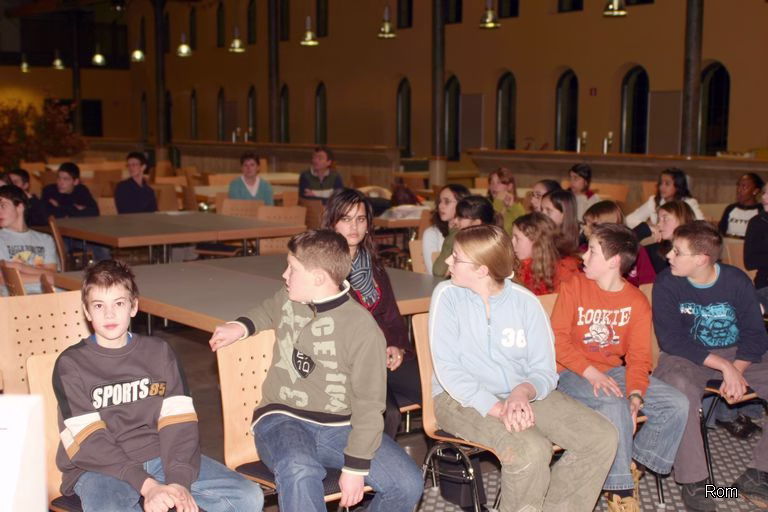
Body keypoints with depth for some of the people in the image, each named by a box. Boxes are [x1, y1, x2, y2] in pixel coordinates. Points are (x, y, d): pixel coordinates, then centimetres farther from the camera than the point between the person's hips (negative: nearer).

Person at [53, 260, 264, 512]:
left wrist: (179, 480, -19)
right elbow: (87, 443, -10)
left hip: (159, 455, 3)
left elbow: (179, 422, -2)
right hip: (101, 467, -3)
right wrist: (147, 485, -22)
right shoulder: (70, 364, -1)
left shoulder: (159, 352, 8)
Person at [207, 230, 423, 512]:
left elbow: (368, 404, -8)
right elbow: (268, 311, 32)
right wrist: (241, 325, 11)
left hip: (339, 427, -1)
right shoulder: (287, 299, 4)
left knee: (408, 483, -20)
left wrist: (356, 466, -15)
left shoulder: (364, 329, -10)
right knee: (299, 472, -37)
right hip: (283, 418, 1)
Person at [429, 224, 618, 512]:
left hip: (522, 394, 4)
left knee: (603, 438, -11)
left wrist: (522, 391, -23)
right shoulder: (447, 295, -7)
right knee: (530, 450, -31)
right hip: (464, 398, -4)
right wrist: (497, 408, -25)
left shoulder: (525, 301, -1)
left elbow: (544, 370, 0)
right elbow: (447, 369, -14)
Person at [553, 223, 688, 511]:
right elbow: (558, 339, -11)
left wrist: (636, 393, -22)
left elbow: (638, 355, -4)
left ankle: (635, 464, 3)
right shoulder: (573, 287, -6)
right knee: (615, 405, -33)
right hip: (573, 374, -4)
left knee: (677, 404, -10)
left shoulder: (637, 301, 1)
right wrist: (590, 372, -23)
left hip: (614, 371, 5)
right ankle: (619, 488, -17)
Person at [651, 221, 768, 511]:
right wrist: (724, 366, -23)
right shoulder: (667, 284, -13)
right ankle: (693, 482, -24)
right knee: (681, 388, -37)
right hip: (685, 356, -3)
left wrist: (736, 370, -23)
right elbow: (671, 340, -16)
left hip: (737, 355, 4)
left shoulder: (737, 281, -7)